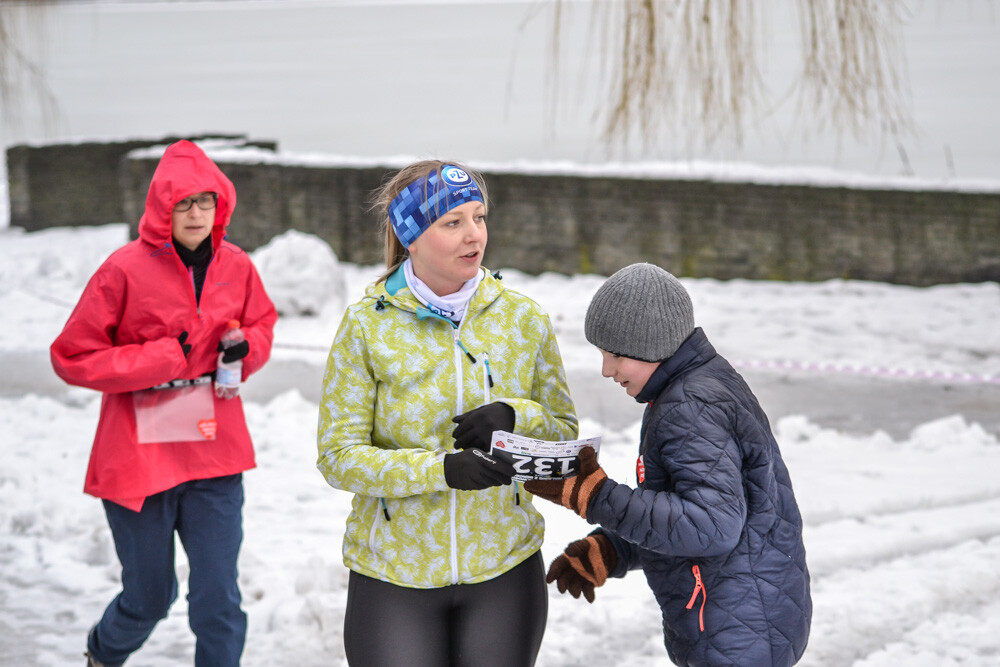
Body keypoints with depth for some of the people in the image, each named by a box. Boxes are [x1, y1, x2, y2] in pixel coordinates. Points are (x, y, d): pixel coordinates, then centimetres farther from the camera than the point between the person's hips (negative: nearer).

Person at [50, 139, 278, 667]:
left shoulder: (236, 267, 0)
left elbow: (262, 322, 18)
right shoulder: (125, 270, -12)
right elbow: (72, 357, -9)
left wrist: (246, 346, -5)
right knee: (148, 598, 13)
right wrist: (161, 358, -17)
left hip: (215, 460, 3)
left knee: (219, 603, 1)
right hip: (139, 459, -3)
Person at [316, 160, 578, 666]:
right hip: (393, 574, -2)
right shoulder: (367, 325, -6)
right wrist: (439, 469, -26)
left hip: (503, 569, 2)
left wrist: (516, 417, -15)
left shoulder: (524, 320, 2)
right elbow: (337, 455, -10)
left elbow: (564, 435, 8)